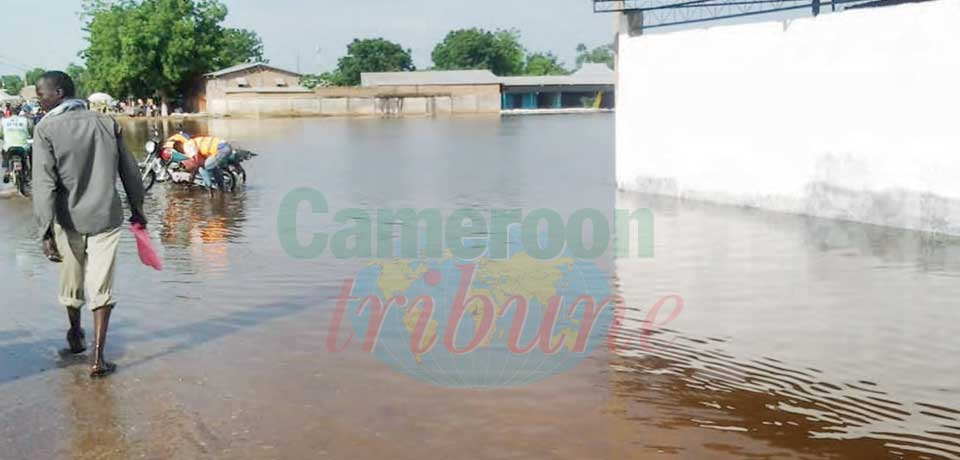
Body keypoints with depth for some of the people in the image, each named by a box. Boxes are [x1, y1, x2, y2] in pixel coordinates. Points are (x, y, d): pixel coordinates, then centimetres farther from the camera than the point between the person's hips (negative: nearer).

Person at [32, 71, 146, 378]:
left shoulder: (46, 129, -8)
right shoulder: (106, 123, 2)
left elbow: (44, 184, -16)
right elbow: (129, 171, 7)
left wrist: (46, 231, -17)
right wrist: (137, 209, 20)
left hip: (69, 220, -1)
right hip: (106, 217, 1)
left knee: (72, 283, 20)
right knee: (101, 288, 2)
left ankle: (75, 335, 43)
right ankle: (97, 358, -3)